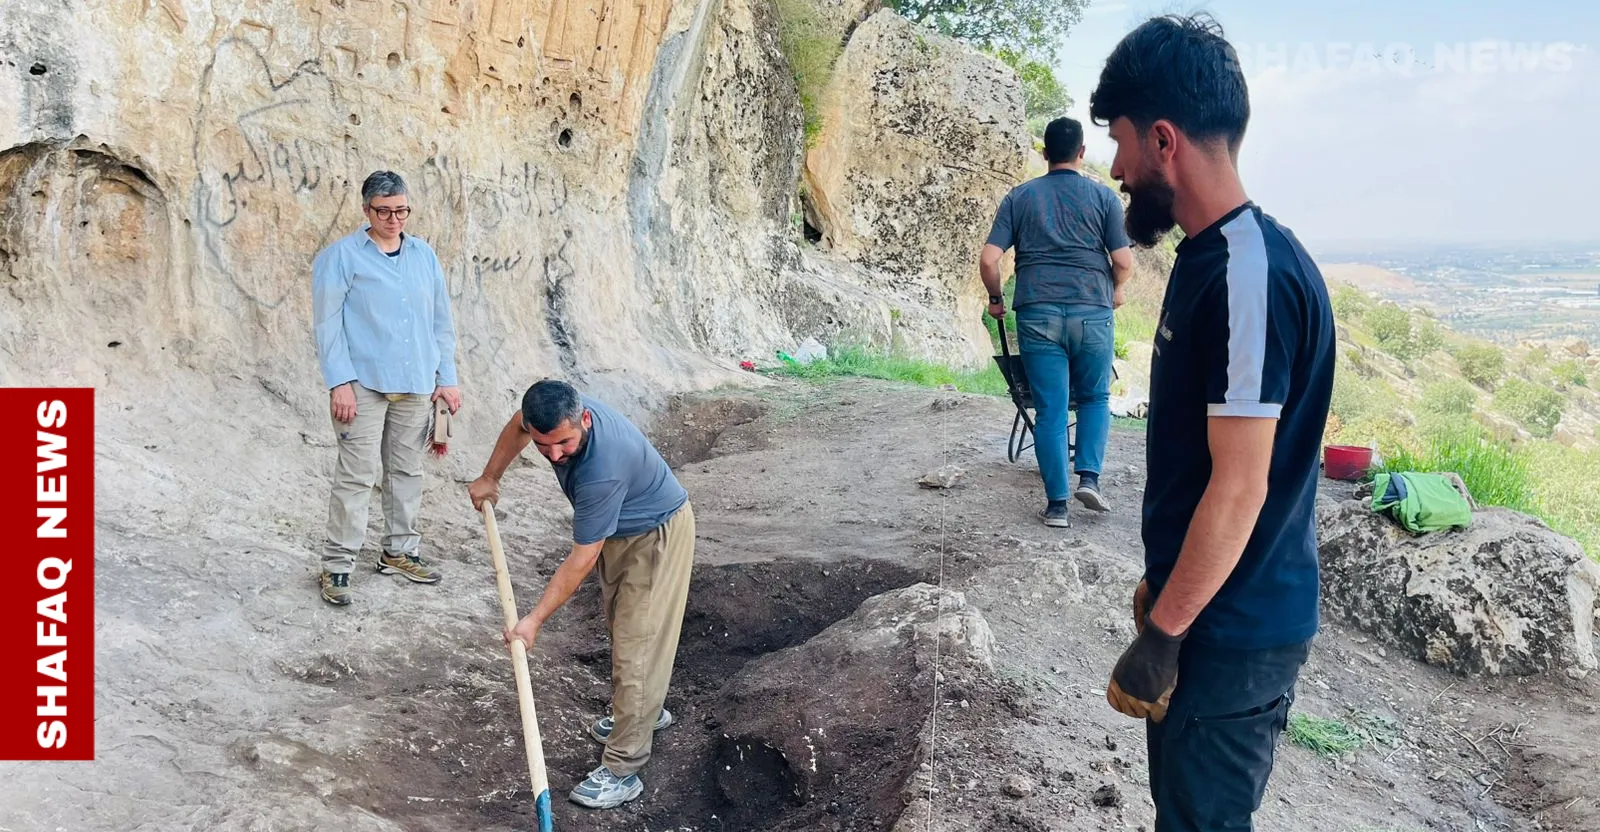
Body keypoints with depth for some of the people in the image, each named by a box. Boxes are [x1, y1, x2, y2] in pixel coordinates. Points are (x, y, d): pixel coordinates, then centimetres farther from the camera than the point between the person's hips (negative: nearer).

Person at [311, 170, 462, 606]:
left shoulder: (424, 255, 11)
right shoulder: (341, 256, -3)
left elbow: (441, 321, 14)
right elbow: (328, 322, -6)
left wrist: (447, 378, 10)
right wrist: (339, 382, -13)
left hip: (416, 385, 5)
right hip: (364, 384, -5)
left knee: (407, 470, 13)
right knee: (357, 475, -5)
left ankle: (400, 551, 26)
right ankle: (337, 563, 4)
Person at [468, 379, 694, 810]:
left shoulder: (602, 470, -42)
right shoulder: (555, 409, -21)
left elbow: (583, 558, -31)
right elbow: (516, 425, 7)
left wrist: (536, 618, -24)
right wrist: (490, 478, 16)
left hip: (656, 536, -9)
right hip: (619, 529, 9)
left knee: (636, 646, -9)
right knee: (622, 627, 23)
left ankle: (622, 771, -3)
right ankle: (646, 710, 45)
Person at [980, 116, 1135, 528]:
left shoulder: (1019, 196, 8)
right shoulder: (1103, 196, 5)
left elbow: (988, 260, 0)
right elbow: (1124, 262, 0)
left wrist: (996, 299, 17)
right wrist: (1114, 291, 20)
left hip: (1038, 315, 1)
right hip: (1093, 314, 0)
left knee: (1051, 409, 5)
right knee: (1095, 398, 19)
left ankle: (1056, 503, 6)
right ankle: (1089, 476, 3)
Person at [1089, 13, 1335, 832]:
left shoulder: (1251, 274, -24)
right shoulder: (1209, 258, 6)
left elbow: (1240, 489, -24)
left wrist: (1160, 637, -18)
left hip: (1232, 632, -9)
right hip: (1203, 606, 9)